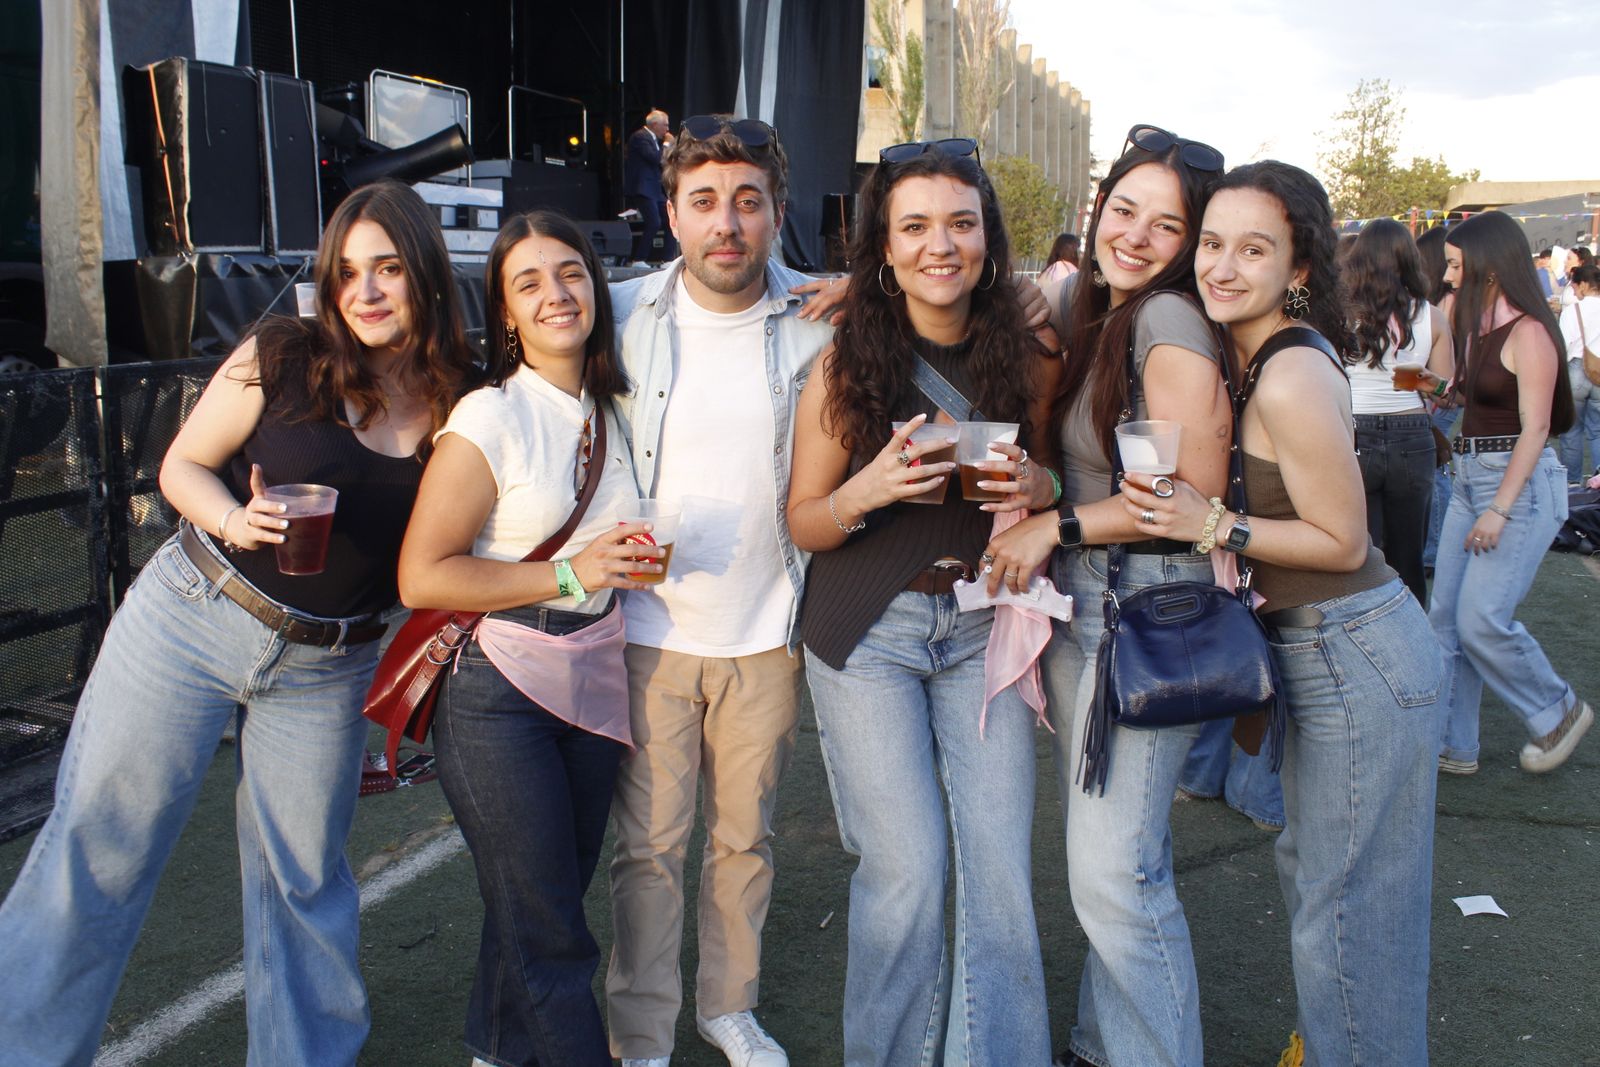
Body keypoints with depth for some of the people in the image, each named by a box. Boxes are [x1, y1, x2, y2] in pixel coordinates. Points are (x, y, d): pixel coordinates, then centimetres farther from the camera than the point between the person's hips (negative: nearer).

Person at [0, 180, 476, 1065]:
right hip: (191, 618, -1)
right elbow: (181, 466, 0)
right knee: (99, 849, 5)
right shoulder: (281, 359, -9)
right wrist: (233, 521, -20)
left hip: (326, 668, 2)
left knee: (305, 877, 11)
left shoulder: (458, 402, -2)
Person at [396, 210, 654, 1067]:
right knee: (547, 931, 0)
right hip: (497, 696, -6)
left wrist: (630, 561, 5)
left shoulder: (614, 412, 7)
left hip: (592, 687, 6)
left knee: (543, 906, 17)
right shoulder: (488, 420, -12)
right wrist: (569, 578, -19)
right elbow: (421, 577, -16)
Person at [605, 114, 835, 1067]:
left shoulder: (820, 320, -4)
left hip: (767, 631, 1)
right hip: (651, 628, -1)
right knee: (649, 845, 5)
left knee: (746, 837, 15)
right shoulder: (624, 316, -4)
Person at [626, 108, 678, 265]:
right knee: (654, 223, -18)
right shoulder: (640, 137, -11)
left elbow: (664, 162, 22)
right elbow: (655, 158, -22)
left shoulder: (654, 139, 19)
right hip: (641, 188, -10)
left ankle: (668, 258, 10)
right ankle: (639, 259, -11)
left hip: (655, 189, 10)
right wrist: (666, 144, -9)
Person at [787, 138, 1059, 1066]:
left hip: (983, 626, 2)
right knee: (907, 870, -2)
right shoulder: (846, 364, -6)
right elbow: (805, 524, -1)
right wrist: (869, 490, -22)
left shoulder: (1031, 360, -1)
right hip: (868, 633, -2)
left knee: (1003, 867, 1)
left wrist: (1039, 489, -11)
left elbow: (1052, 484, 13)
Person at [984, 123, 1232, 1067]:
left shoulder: (1170, 322, -16)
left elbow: (1195, 496, -18)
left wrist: (1058, 525, -14)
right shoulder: (1083, 304, 8)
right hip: (1077, 599, 8)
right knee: (1100, 844, 18)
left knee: (1113, 869, -5)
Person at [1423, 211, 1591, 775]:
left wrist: (1499, 510, -21)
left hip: (1521, 481, -9)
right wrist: (1442, 387, 6)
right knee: (1445, 617, 5)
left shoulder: (1528, 331, -13)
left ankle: (1558, 712, 14)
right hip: (1470, 475, 9)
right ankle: (1451, 746, 13)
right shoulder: (1477, 324, 11)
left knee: (1483, 620, -11)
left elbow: (1535, 427, -17)